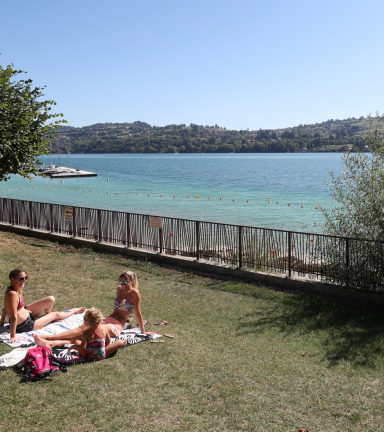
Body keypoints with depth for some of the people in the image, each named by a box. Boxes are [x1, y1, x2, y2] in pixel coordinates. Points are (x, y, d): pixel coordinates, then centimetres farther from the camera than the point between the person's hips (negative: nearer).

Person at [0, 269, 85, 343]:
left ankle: (48, 316, 36)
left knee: (51, 300, 4)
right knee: (56, 315, 11)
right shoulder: (12, 294, -36)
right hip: (25, 325, -8)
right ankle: (74, 311, 43)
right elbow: (13, 317, -34)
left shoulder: (17, 289, -8)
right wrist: (13, 336, -31)